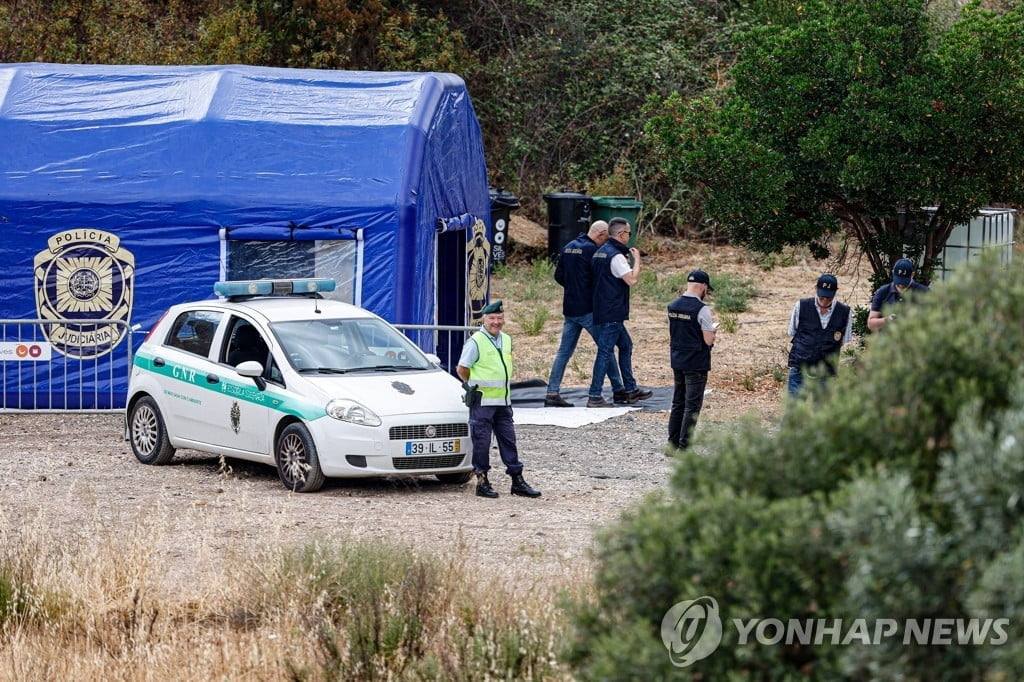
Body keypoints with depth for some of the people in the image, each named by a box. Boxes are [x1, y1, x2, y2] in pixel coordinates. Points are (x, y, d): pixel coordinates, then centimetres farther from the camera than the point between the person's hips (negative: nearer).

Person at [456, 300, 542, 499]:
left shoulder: (506, 340, 11)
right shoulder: (476, 342, -11)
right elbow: (461, 369, -8)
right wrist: (474, 386, 2)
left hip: (503, 401, 7)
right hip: (482, 402, -7)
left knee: (509, 440, 8)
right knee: (482, 442, -1)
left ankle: (517, 481, 11)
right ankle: (482, 481, 6)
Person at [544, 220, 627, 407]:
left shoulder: (568, 248, 11)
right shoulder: (592, 249, -13)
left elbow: (558, 276, 15)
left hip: (569, 308, 7)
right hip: (588, 308, -7)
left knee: (564, 351, 5)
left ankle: (552, 393, -2)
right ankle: (618, 390, 10)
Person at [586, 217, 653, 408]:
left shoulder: (599, 253, 13)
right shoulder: (616, 256, -17)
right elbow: (632, 279, -23)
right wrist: (637, 260, -8)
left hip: (602, 311, 10)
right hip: (612, 313, -10)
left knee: (626, 345, 20)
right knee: (605, 352, -8)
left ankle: (630, 390, 26)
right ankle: (595, 396, -8)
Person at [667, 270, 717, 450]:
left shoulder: (673, 306, 5)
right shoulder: (701, 309, -17)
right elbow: (709, 340, -17)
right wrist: (712, 331, 4)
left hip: (677, 361, 7)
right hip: (696, 364, -7)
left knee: (678, 403, 16)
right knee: (692, 406, -1)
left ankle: (672, 443, 18)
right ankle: (684, 447, -2)